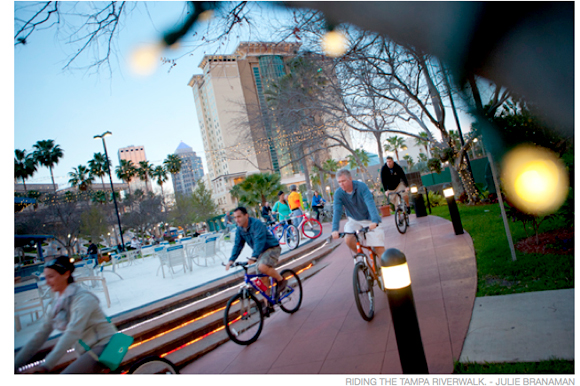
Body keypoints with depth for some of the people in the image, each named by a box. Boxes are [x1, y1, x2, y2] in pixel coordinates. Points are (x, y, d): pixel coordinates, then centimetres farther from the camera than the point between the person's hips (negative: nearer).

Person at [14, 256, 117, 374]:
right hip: (86, 352, 8)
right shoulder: (58, 302, 8)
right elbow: (41, 335, 8)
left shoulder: (83, 298, -17)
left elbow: (72, 333, -28)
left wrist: (45, 366, -34)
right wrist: (15, 365, 1)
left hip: (104, 346, -8)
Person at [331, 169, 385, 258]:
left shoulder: (361, 186, -23)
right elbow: (337, 211, -25)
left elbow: (370, 203, -34)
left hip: (369, 219, -2)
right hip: (353, 220, 2)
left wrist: (374, 221, -49)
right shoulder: (338, 193, -15)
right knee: (348, 239, -24)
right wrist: (335, 230, -39)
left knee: (380, 249, -9)